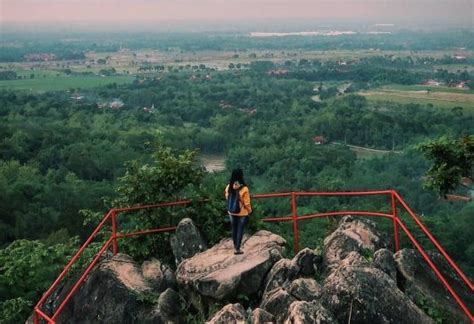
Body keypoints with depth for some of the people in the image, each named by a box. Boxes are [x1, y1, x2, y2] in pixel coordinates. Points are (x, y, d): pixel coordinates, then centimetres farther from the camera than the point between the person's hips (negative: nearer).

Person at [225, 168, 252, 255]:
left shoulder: (228, 187, -10)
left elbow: (227, 198, 4)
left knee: (234, 229, 19)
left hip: (231, 212, 4)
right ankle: (237, 249, 8)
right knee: (240, 230, 7)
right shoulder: (244, 189, -22)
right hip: (242, 213, -4)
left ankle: (235, 246, 35)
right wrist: (250, 210, 4)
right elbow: (246, 203, -15)